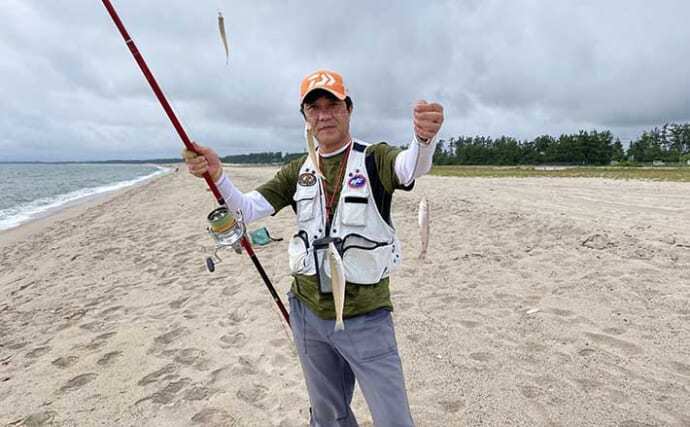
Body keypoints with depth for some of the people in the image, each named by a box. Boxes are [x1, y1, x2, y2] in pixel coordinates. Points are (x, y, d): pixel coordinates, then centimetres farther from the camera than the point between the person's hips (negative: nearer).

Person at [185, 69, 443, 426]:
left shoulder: (374, 158, -8)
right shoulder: (297, 172, 4)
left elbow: (412, 166, -30)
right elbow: (247, 209, -2)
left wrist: (424, 138, -52)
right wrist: (217, 175, -21)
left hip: (365, 317, -4)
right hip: (308, 313, 4)